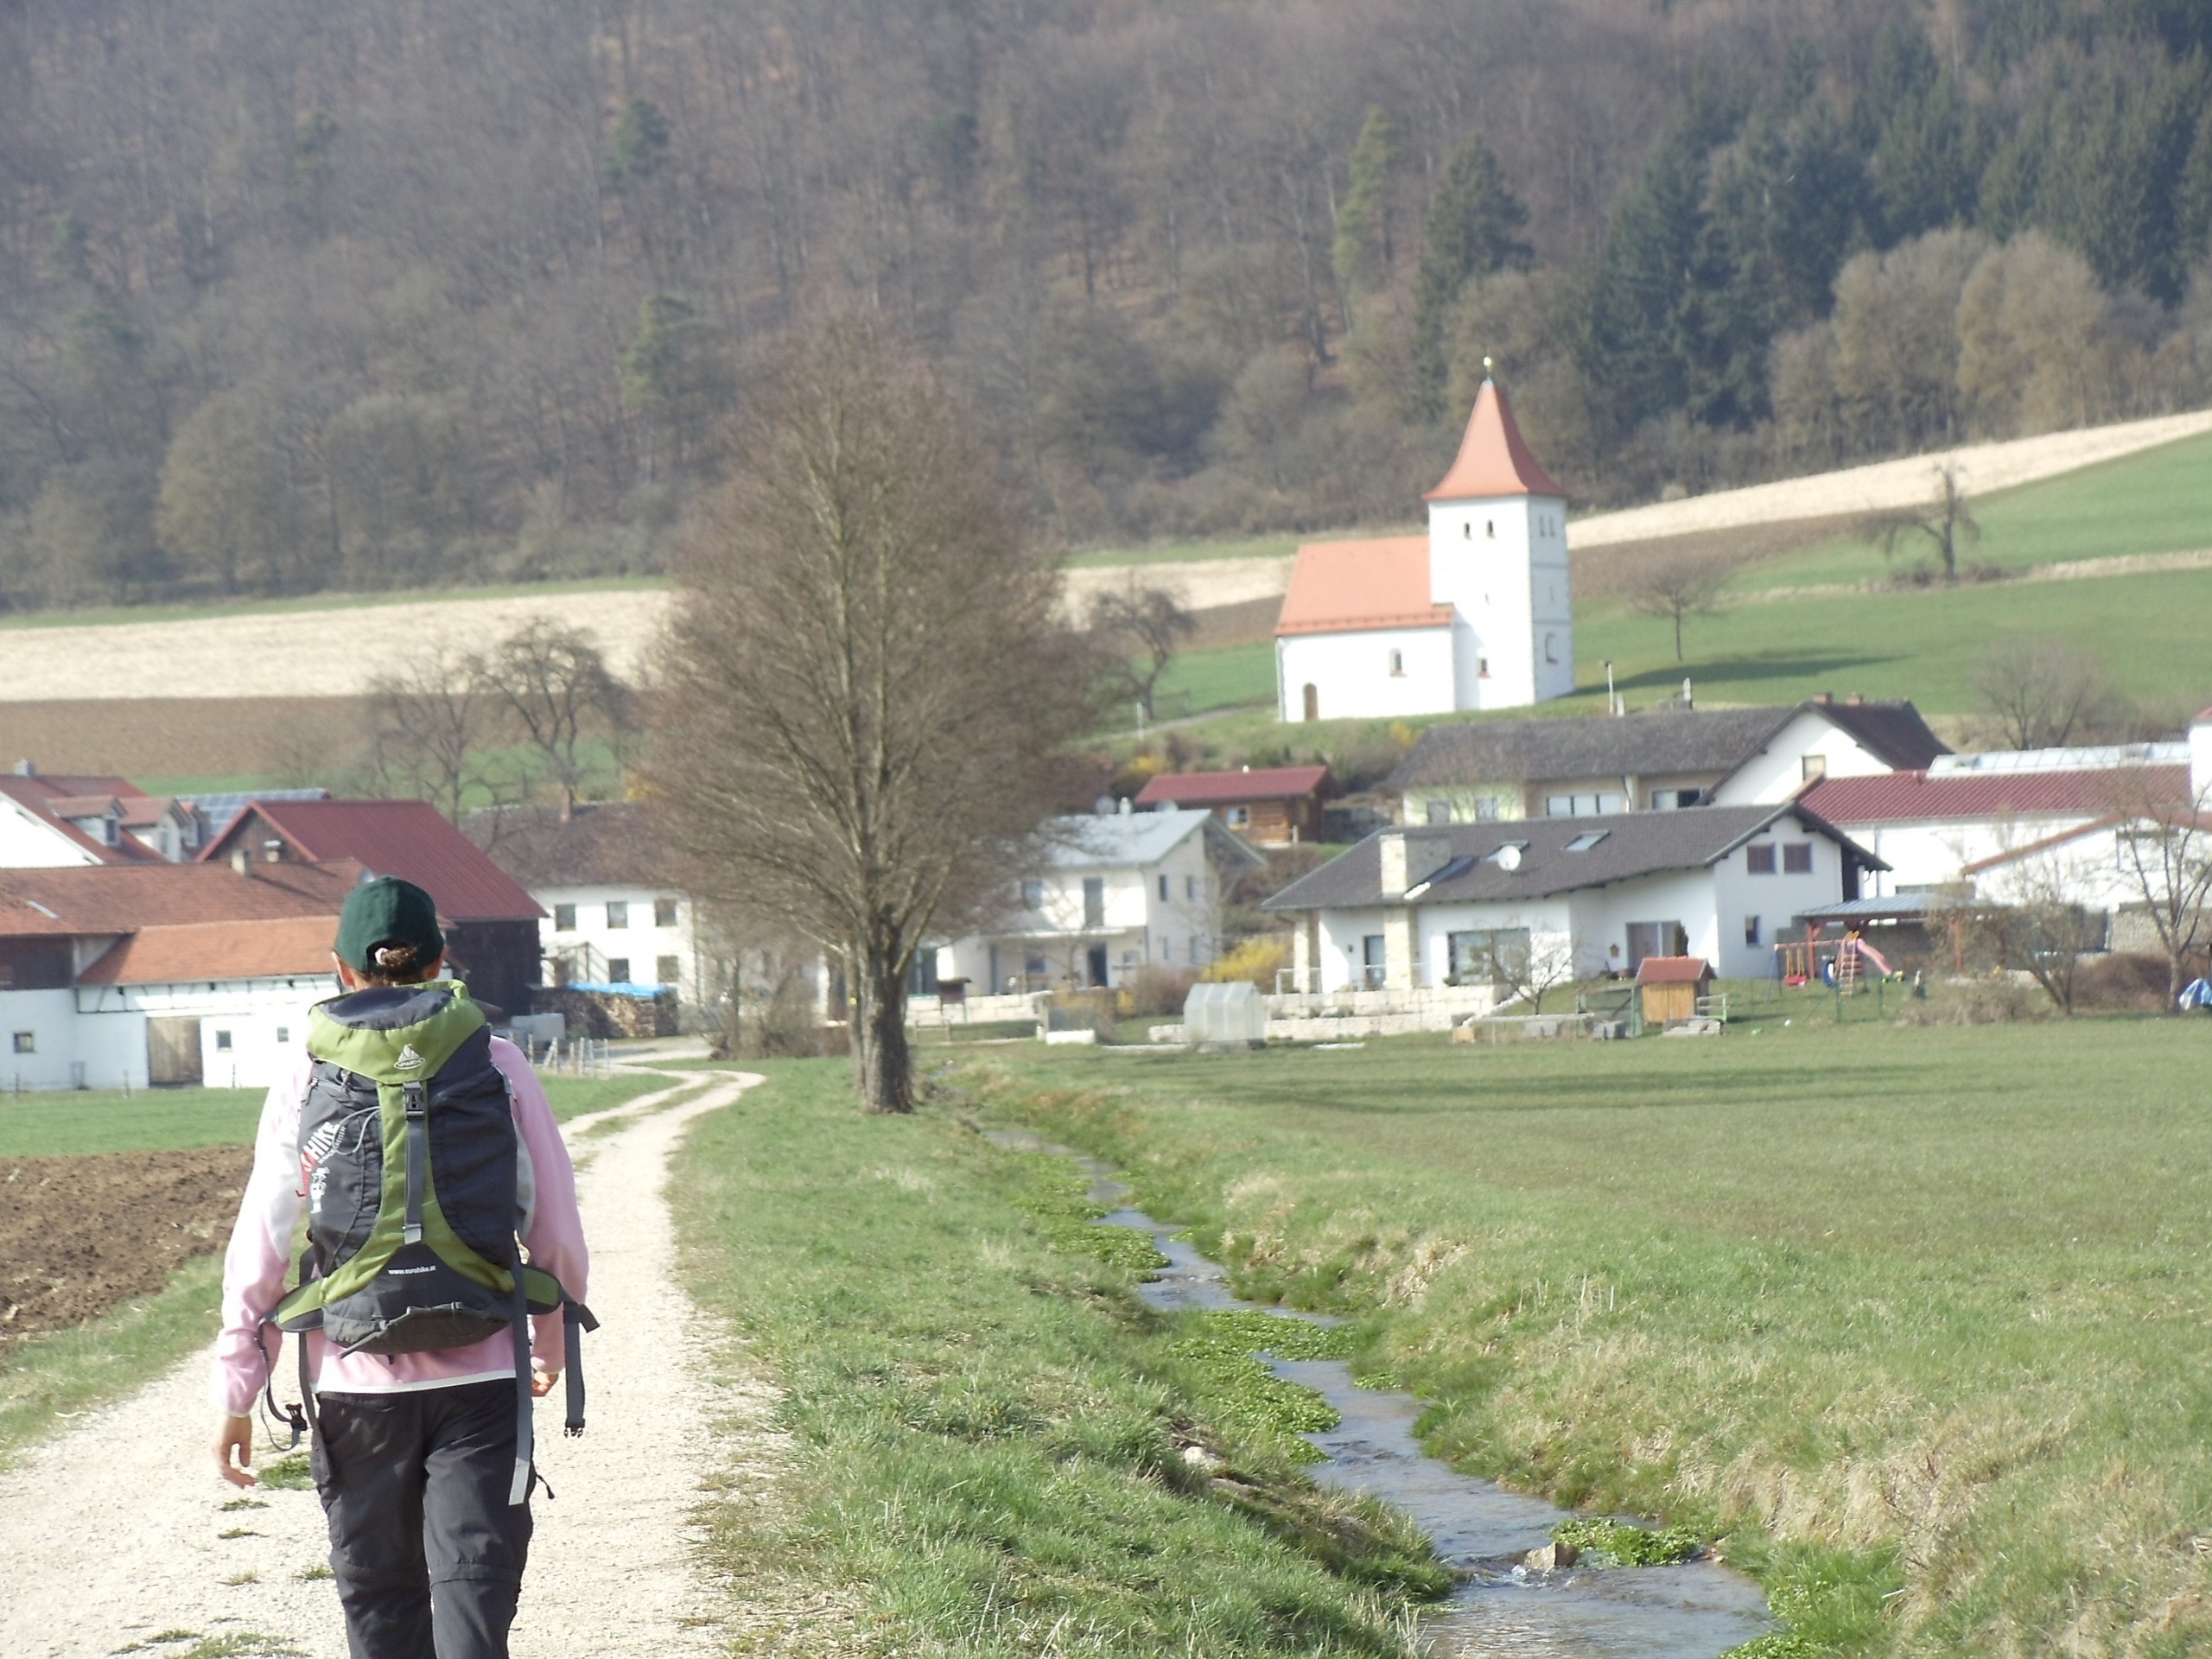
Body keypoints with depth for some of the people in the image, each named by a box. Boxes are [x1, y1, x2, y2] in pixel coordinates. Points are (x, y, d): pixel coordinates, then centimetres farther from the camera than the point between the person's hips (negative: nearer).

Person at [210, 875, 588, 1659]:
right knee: (474, 1589, -2)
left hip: (355, 1381, 1)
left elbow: (258, 1250, -1)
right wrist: (550, 1344, 20)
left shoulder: (307, 1080, -1)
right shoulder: (497, 1066, 0)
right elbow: (556, 1231, 2)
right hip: (477, 1374, -1)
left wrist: (235, 1394, 6)